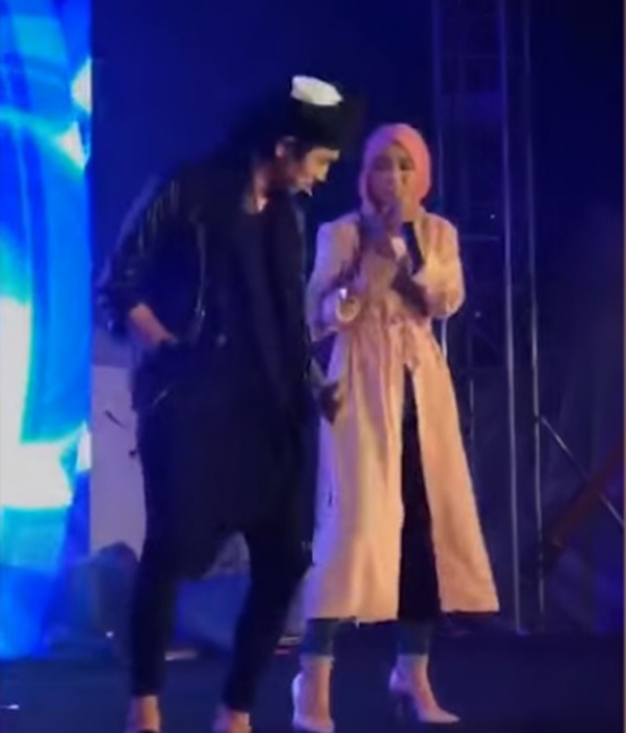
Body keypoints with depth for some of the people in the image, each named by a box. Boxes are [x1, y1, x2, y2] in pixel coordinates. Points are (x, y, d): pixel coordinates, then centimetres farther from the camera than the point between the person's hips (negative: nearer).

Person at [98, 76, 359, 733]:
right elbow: (118, 290, -5)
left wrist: (312, 384, 7)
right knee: (171, 552, -3)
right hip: (190, 405, -6)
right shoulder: (184, 194, -6)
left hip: (265, 410, 6)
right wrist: (171, 352, -11)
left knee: (285, 560, 2)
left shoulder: (287, 216, 14)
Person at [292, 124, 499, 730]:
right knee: (354, 524, -13)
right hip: (361, 387, -4)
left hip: (422, 389, 4)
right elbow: (321, 317, -5)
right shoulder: (341, 233, 0)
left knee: (429, 525, 3)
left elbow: (446, 300, -5)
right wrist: (371, 266, -15)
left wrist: (406, 246, -12)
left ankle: (412, 676, 14)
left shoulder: (438, 234, 11)